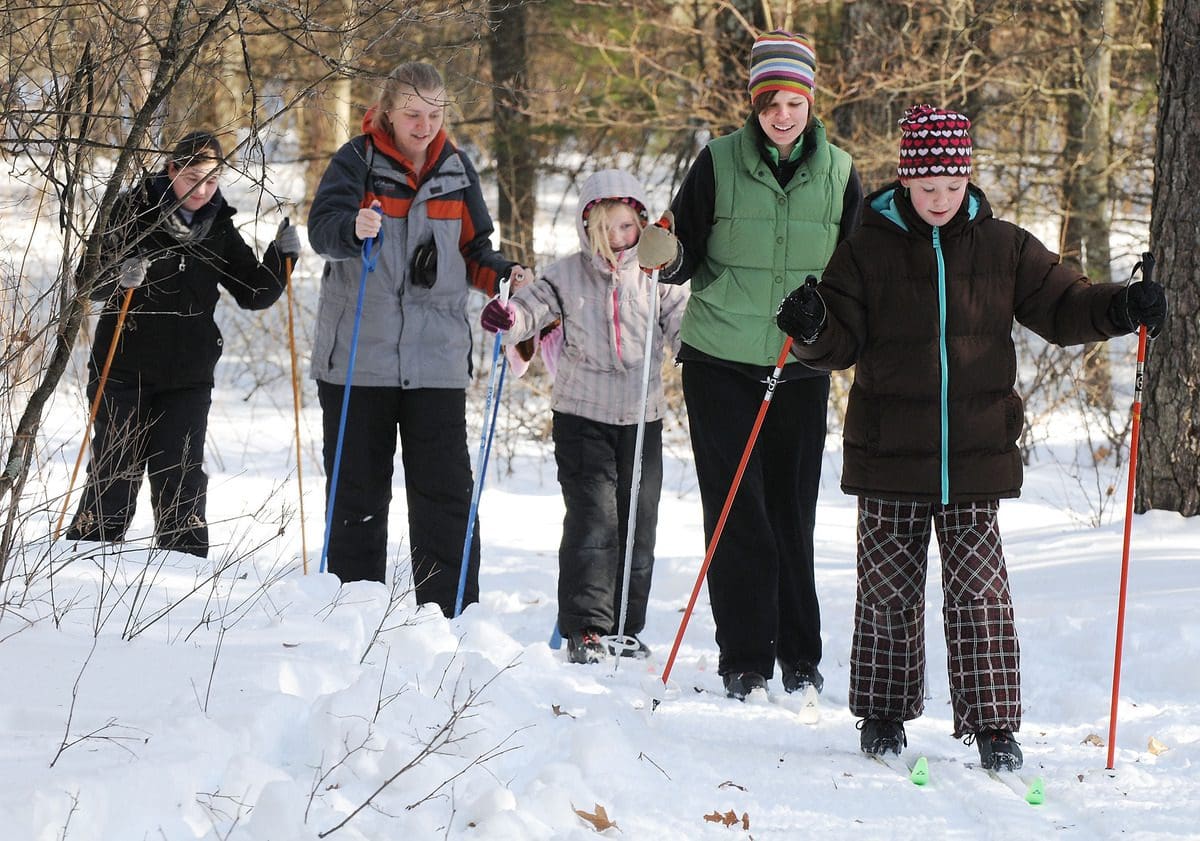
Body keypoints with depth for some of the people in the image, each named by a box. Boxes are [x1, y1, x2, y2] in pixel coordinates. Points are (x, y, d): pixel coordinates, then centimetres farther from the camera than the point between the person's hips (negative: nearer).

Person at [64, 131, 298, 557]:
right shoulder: (135, 210, -5)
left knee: (181, 478, 1)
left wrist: (280, 257, -6)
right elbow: (91, 284, -10)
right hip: (125, 369, -3)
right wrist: (120, 277, -32)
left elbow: (254, 294, 11)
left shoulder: (219, 227, 7)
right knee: (114, 475, -1)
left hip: (188, 376, 3)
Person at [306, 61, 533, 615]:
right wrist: (354, 228, -40)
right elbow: (323, 228, -18)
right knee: (358, 490, 5)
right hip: (359, 356, -2)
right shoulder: (356, 161, -3)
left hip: (436, 357, 2)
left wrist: (502, 275, -3)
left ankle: (452, 612, 1)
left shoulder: (455, 168, 8)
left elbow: (472, 251, 18)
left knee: (446, 490, -2)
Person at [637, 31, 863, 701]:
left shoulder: (838, 173, 4)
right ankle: (745, 661, 4)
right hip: (722, 362, -2)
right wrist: (668, 255, -20)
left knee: (793, 514, 6)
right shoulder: (720, 163, -2)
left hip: (801, 370, 2)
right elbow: (689, 259, 2)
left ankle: (801, 659, 16)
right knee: (737, 514, -3)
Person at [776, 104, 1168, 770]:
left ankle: (993, 726, 0)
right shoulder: (869, 249, 1)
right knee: (888, 590, 8)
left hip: (975, 458, 0)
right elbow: (843, 341, 0)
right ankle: (882, 716, 21)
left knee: (978, 590, -3)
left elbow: (1061, 307, 9)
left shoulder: (1004, 248, 4)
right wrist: (813, 329, -22)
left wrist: (1119, 308, -9)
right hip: (890, 458, 0)